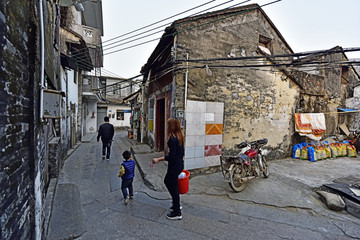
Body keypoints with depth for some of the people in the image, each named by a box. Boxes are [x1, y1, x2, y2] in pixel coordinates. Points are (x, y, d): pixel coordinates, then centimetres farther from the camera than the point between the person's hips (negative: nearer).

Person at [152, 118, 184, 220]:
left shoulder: (172, 139, -23)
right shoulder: (180, 136, 5)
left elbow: (171, 156, -25)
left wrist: (158, 159, -19)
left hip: (174, 166, -9)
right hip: (180, 164, 10)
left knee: (173, 187, 6)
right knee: (167, 181, 25)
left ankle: (177, 213, 24)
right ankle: (176, 204, 37)